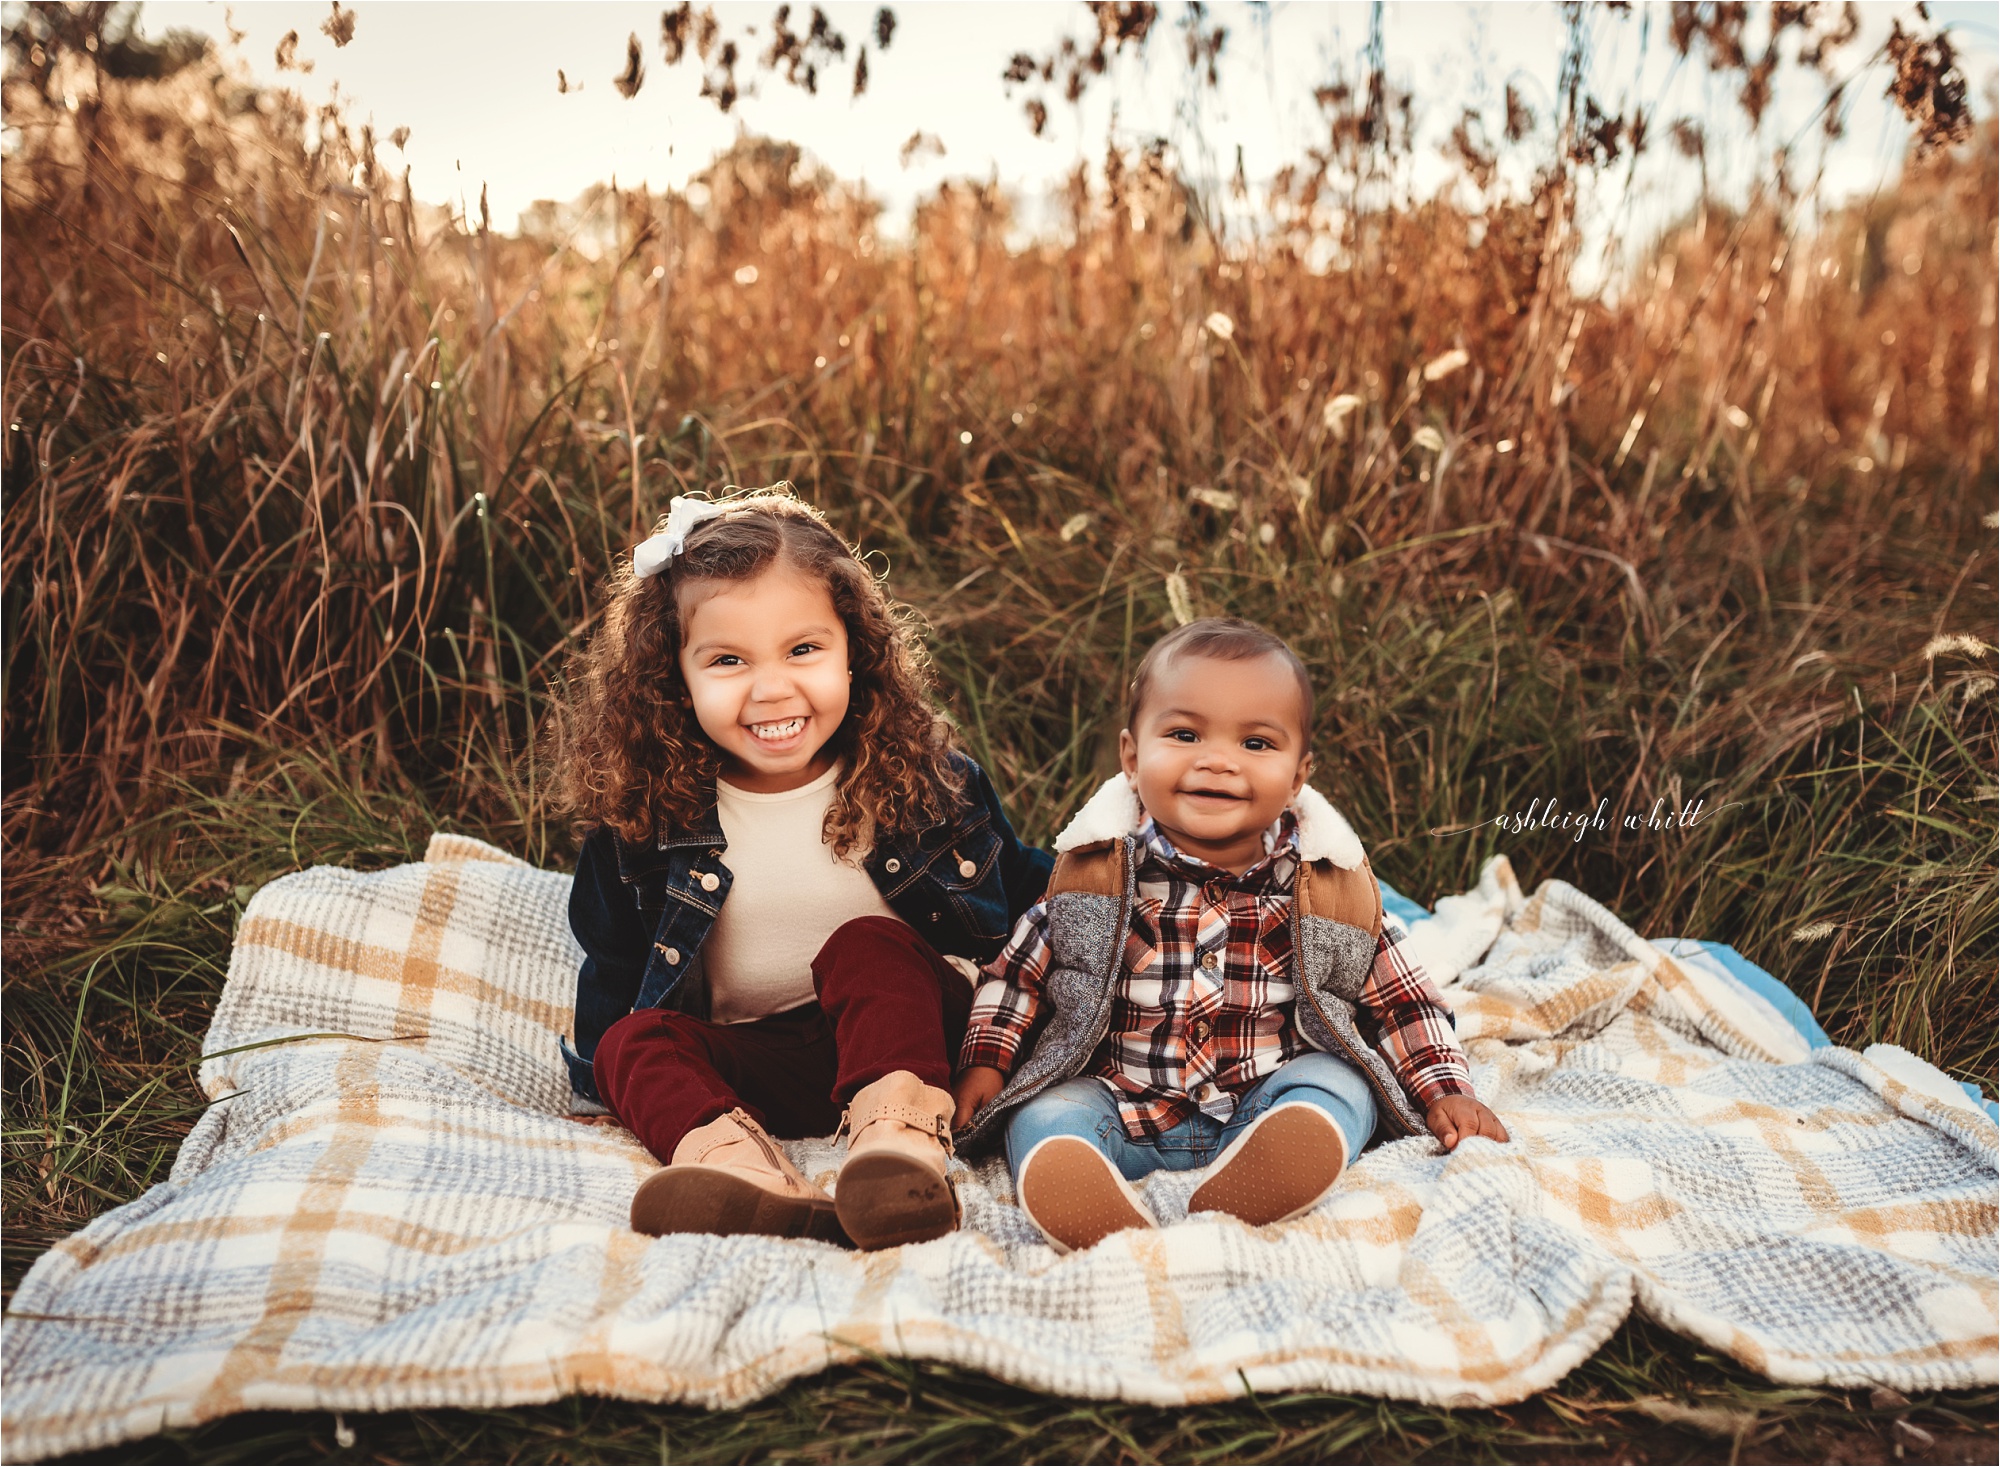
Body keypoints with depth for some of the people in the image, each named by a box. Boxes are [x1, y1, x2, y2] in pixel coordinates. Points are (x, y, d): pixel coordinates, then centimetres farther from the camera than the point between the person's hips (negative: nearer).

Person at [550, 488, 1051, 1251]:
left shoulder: (925, 783, -4)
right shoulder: (648, 816, -2)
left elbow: (1022, 889, 10)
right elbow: (613, 964, 10)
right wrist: (604, 1078, 6)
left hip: (899, 1040, -1)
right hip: (745, 1063, 2)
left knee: (869, 945, -27)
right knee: (635, 1040, -24)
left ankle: (900, 1134, -50)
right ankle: (733, 1159, -53)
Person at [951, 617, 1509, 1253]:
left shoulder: (1330, 885, -2)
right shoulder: (1096, 871, -4)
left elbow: (1397, 996, 9)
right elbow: (1020, 969, 9)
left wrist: (1445, 1090, 3)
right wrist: (986, 1061, 0)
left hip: (1267, 1099, 0)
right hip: (1120, 1102, 0)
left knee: (1339, 1083, -24)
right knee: (1044, 1111, -23)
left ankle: (1260, 1174, -51)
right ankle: (1070, 1181, -53)